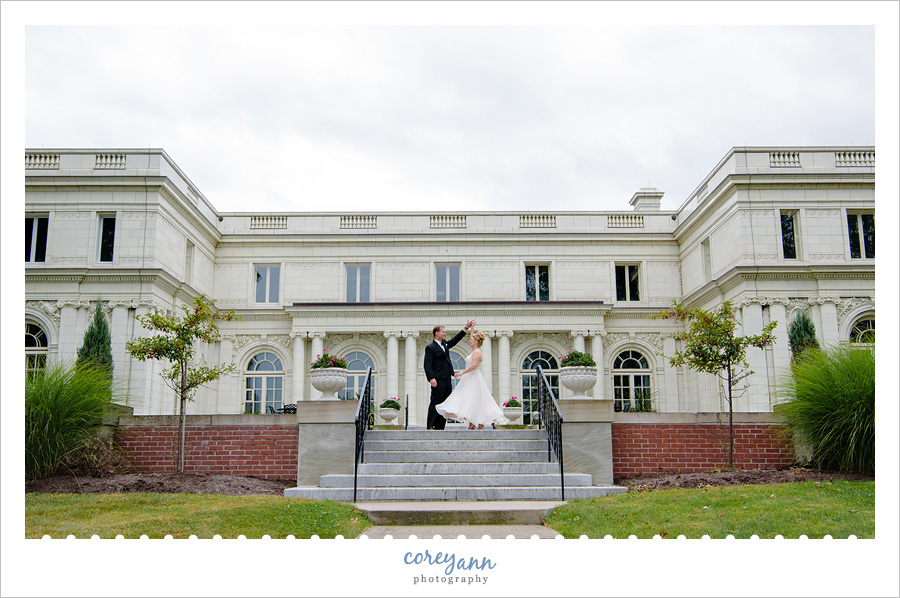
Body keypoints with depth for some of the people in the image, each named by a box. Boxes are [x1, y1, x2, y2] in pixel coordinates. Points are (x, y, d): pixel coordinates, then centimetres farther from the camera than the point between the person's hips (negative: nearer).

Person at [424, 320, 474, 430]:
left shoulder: (445, 344, 17)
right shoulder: (430, 347, -6)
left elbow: (455, 339, 28)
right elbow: (427, 365, -12)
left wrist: (466, 328, 22)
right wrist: (431, 378, -21)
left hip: (447, 380, 8)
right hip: (438, 380, -8)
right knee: (435, 403, -7)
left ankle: (440, 426, 10)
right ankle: (430, 426, -3)